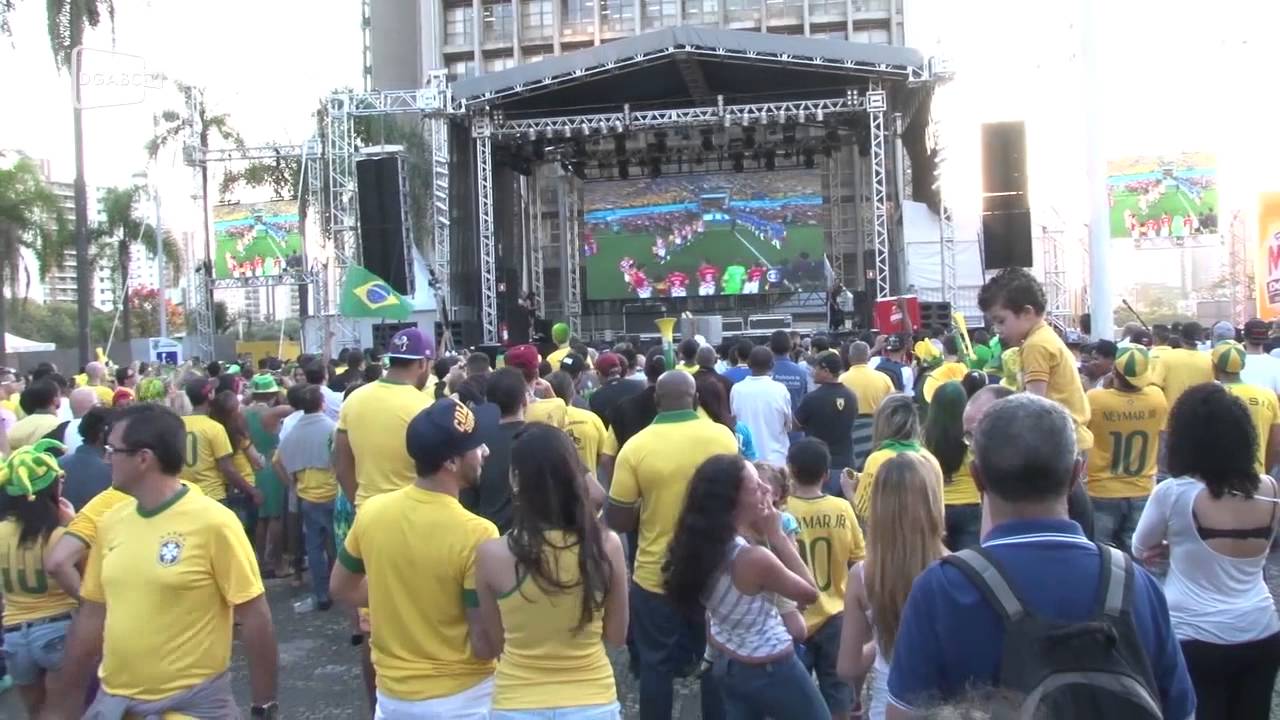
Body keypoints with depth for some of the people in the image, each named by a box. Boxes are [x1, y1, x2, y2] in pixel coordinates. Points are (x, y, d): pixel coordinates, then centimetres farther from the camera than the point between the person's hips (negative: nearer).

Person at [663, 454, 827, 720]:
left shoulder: (701, 544, -11)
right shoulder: (754, 558, -32)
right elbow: (810, 593, -14)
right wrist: (776, 535, -15)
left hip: (726, 665, 7)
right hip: (770, 672, -7)